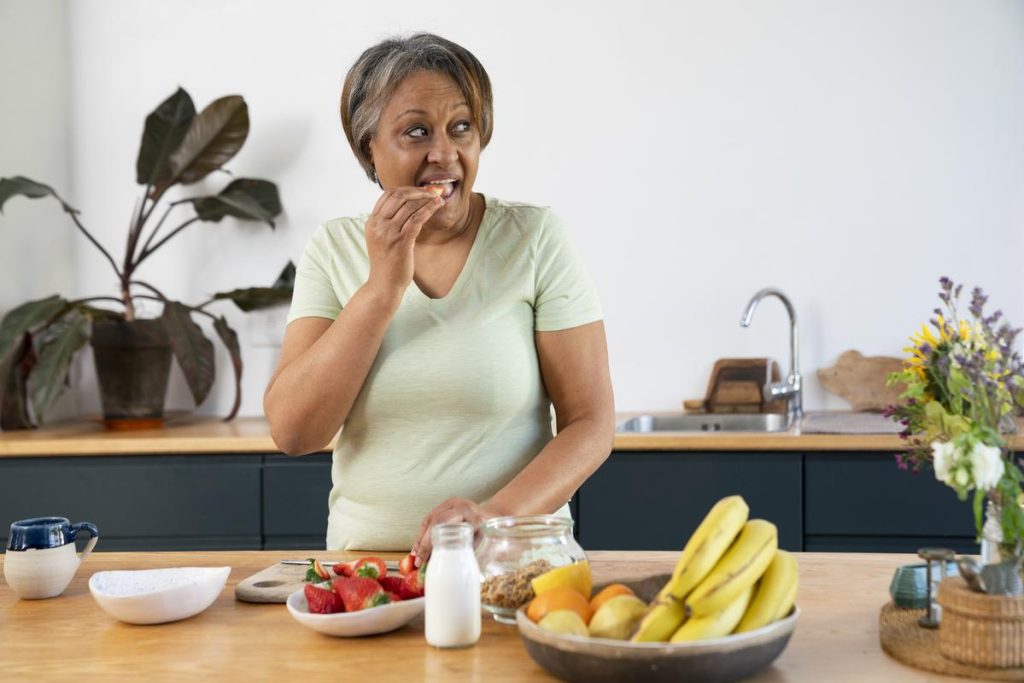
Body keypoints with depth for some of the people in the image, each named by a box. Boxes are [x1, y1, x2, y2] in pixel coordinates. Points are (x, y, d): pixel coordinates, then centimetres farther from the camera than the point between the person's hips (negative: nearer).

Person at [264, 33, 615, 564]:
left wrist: (496, 515, -20)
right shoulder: (334, 249, 4)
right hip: (363, 559, 2)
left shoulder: (535, 238, -1)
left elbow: (591, 424, -3)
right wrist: (383, 286, -13)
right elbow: (291, 433, -5)